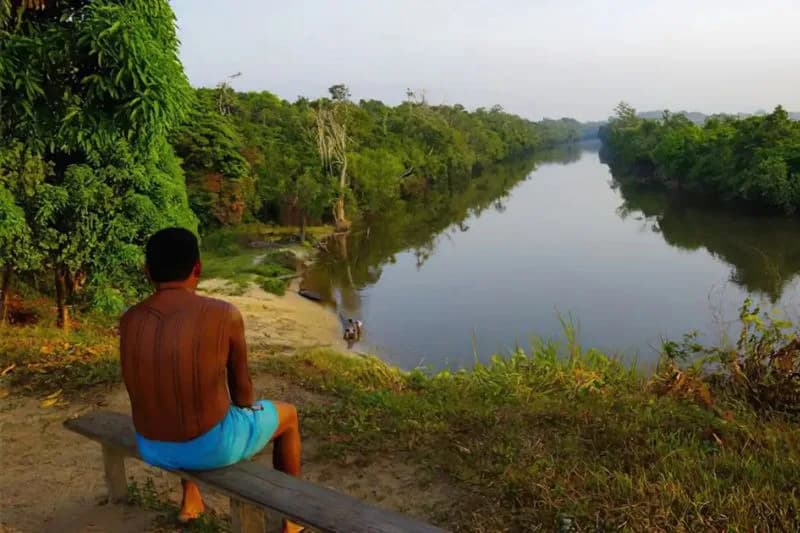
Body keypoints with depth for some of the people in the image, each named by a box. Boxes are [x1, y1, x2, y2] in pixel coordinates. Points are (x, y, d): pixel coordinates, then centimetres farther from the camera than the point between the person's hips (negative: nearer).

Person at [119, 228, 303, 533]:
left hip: (152, 448, 5)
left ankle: (190, 500, 47)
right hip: (212, 446, -5)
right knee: (287, 415, 23)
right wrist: (248, 412, 20)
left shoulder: (128, 321, -3)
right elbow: (241, 385, -3)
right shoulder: (224, 315, -18)